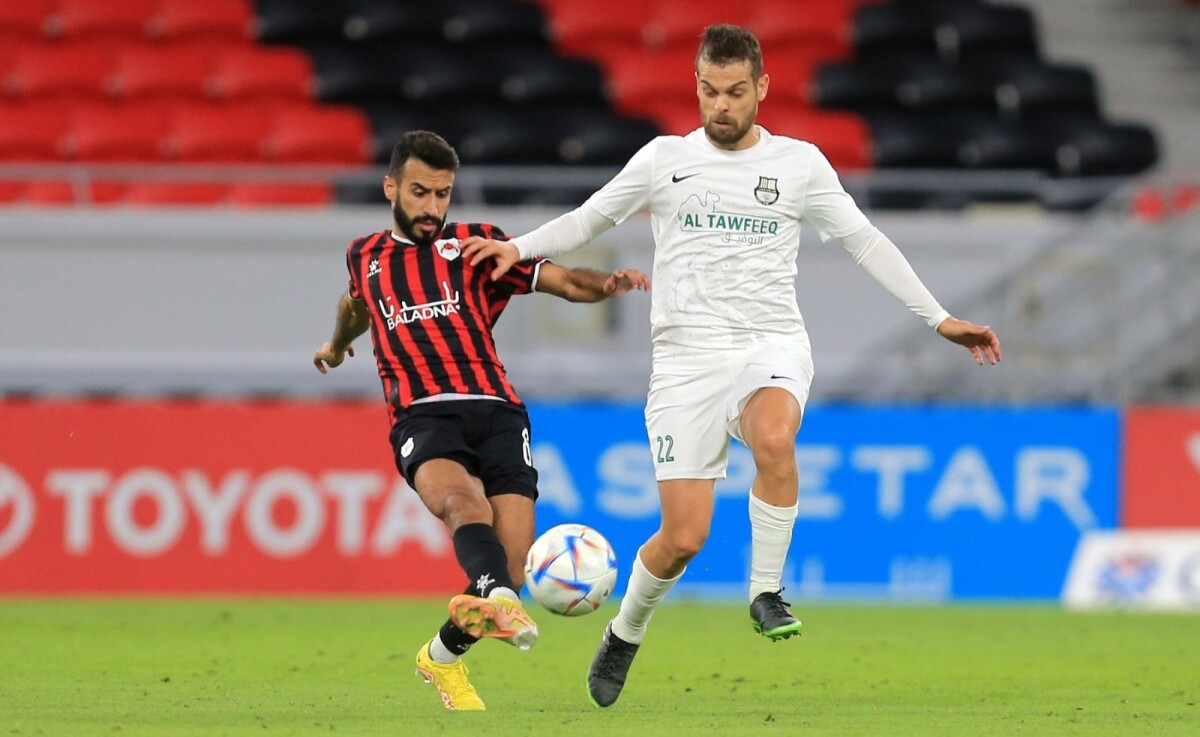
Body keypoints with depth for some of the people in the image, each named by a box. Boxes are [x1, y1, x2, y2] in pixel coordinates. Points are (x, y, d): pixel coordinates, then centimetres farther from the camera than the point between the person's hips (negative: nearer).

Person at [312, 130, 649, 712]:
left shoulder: (475, 245, 15)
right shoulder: (365, 257, 22)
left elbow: (564, 282, 8)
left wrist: (607, 284, -12)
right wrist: (339, 342, 65)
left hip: (495, 411, 0)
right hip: (422, 417, 0)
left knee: (512, 566, -12)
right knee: (464, 500, -35)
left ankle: (443, 655, 18)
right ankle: (499, 602, -66)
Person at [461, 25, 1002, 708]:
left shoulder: (799, 164, 7)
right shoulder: (665, 158, 7)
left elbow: (866, 241, 12)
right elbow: (589, 218, 17)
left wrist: (941, 319, 9)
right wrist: (519, 247, 0)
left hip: (772, 346, 0)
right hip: (687, 355, 0)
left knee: (774, 439, -37)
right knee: (683, 537, -8)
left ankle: (767, 592, -19)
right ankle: (624, 636, 22)